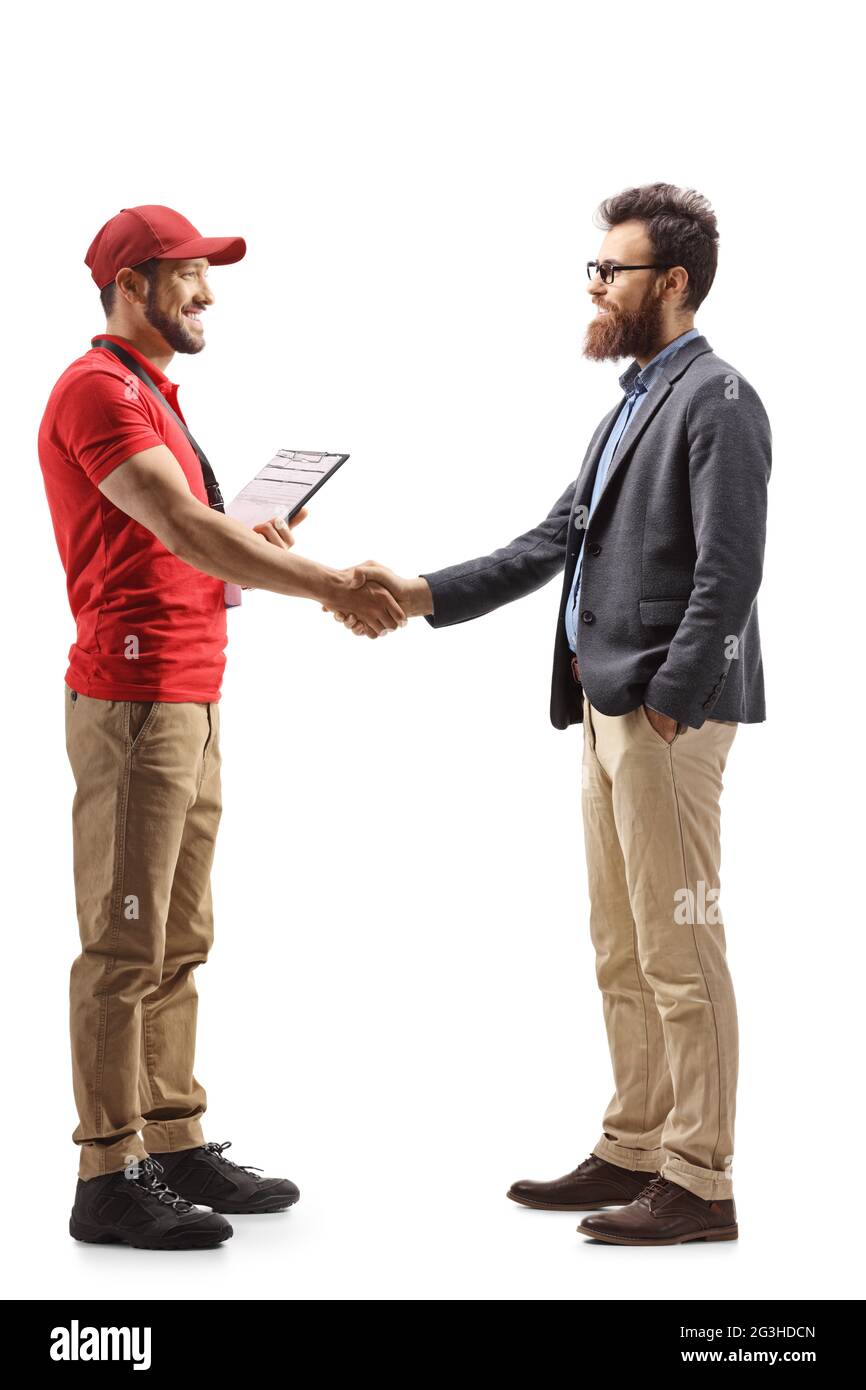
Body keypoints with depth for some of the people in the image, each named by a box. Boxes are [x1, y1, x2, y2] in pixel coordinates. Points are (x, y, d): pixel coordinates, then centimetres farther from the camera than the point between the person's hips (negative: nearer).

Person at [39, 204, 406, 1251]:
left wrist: (253, 550, 7)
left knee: (178, 940, 13)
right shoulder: (97, 390, -10)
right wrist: (329, 585, -21)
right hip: (132, 701, -10)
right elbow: (185, 529, -21)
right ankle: (109, 1177, 1)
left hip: (188, 701, 10)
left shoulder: (151, 394, 22)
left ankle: (175, 1145, 21)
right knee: (125, 945, -6)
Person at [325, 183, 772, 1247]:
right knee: (621, 952, 15)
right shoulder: (635, 402, 20)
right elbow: (555, 541, 17)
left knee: (679, 953, -3)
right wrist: (425, 596, 10)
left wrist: (667, 702, -19)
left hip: (668, 712, -10)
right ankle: (632, 1151, 26)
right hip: (606, 710, 10)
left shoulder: (716, 403, -10)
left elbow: (727, 573, -18)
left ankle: (700, 1182, 5)